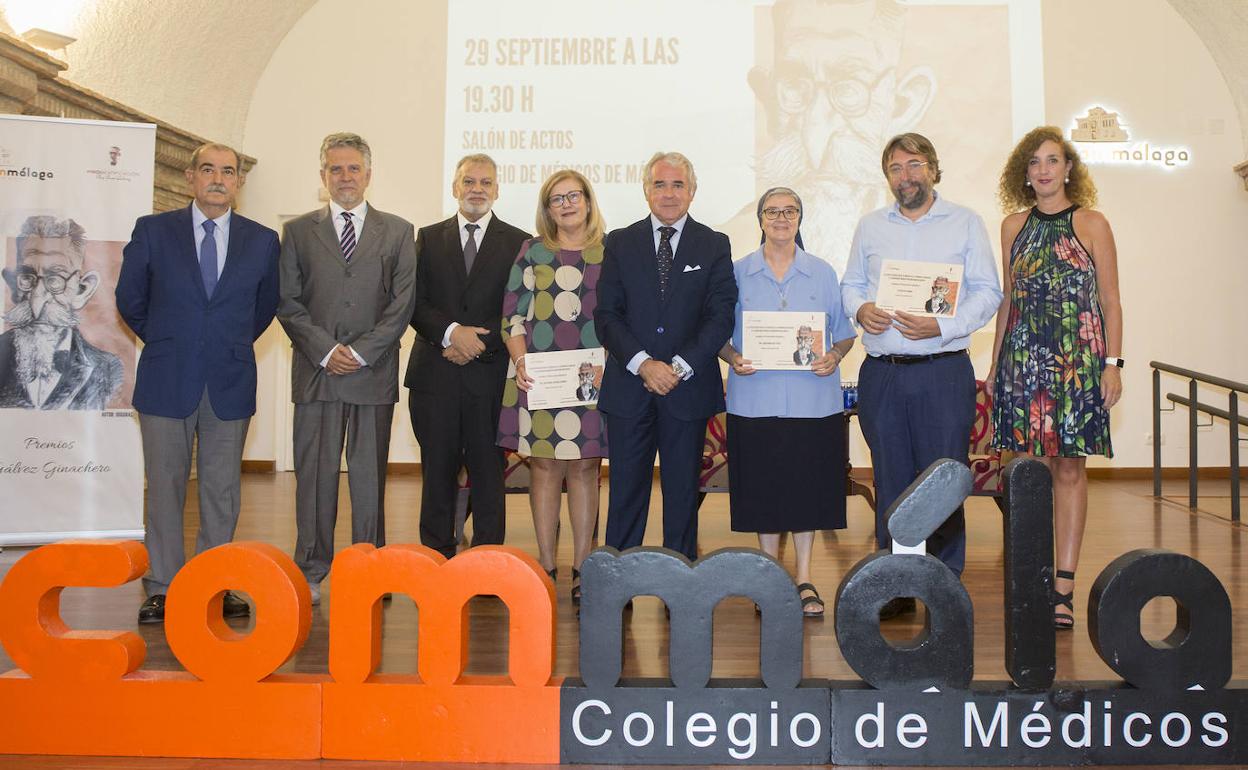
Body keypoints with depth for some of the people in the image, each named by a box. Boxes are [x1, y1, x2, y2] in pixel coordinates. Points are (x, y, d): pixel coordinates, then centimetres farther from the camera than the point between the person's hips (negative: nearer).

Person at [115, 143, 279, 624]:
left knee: (222, 490, 7)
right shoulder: (152, 231, 2)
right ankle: (162, 588, 13)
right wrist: (163, 343, 13)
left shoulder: (262, 240, 5)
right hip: (167, 382, -1)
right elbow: (129, 299, 11)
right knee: (165, 488, 4)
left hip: (230, 384, 1)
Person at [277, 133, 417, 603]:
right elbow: (287, 303, 5)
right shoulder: (298, 232, 11)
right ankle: (311, 572, 12)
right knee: (314, 474, 3)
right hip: (316, 371, 0)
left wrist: (362, 352, -8)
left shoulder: (397, 232, 10)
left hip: (374, 372, 0)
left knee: (370, 475, 4)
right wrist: (326, 350, -8)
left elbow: (403, 302, 2)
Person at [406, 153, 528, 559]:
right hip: (435, 373, 2)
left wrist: (478, 343, -11)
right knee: (438, 468, 8)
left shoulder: (518, 243, 6)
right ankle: (437, 554, 18)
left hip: (489, 373, -1)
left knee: (488, 469, 3)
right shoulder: (428, 238, 12)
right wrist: (451, 332, -13)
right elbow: (415, 303, 4)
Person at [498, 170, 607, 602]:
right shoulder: (533, 251, 8)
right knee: (544, 466, 3)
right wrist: (520, 360, -7)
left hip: (592, 377, 0)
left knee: (585, 468, 3)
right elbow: (512, 314, 6)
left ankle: (582, 567, 12)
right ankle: (546, 566, 13)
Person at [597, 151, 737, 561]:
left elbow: (720, 316, -2)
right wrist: (643, 363, -13)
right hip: (628, 386, 0)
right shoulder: (619, 242, 7)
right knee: (626, 489, 4)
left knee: (683, 489, 8)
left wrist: (679, 367, -13)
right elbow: (607, 315, 0)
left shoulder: (714, 245, 6)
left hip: (688, 387, 0)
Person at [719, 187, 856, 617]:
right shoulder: (738, 273, 6)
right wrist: (733, 358, -12)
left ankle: (804, 579, 17)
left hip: (812, 400, 0)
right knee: (763, 488, 5)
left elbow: (845, 332, 9)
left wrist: (834, 357, -11)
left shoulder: (822, 274, 7)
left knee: (807, 487, 4)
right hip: (754, 399, 0)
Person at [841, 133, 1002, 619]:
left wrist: (942, 326, -15)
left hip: (943, 371, -3)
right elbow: (851, 284, 16)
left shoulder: (965, 223, 5)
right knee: (890, 482, 7)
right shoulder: (870, 227, 15)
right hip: (881, 373, 3)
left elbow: (987, 292, 0)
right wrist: (860, 310, -7)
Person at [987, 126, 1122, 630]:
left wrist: (1113, 362, -6)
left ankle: (1064, 584, 2)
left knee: (1070, 469, -1)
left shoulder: (1091, 224, 4)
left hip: (1078, 358, -2)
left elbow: (1111, 300, 2)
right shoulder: (1014, 226, 12)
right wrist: (995, 362, 13)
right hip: (1024, 357, 2)